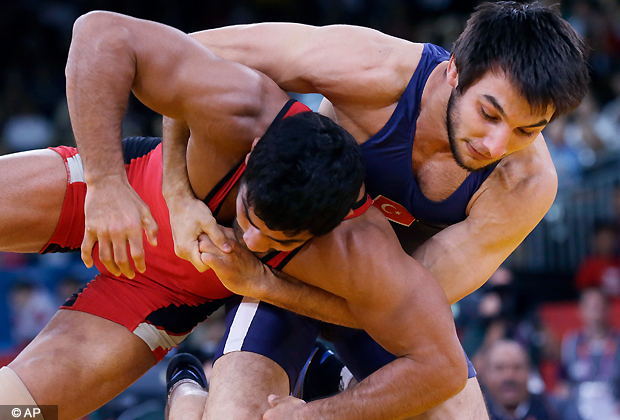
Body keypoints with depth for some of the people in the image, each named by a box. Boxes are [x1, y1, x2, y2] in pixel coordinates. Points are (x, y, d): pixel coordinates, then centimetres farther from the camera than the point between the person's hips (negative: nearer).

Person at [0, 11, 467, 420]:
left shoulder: (361, 255, -38)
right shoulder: (237, 111, -40)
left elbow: (441, 366, -28)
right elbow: (104, 33, -36)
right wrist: (106, 182, -43)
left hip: (167, 294, 0)